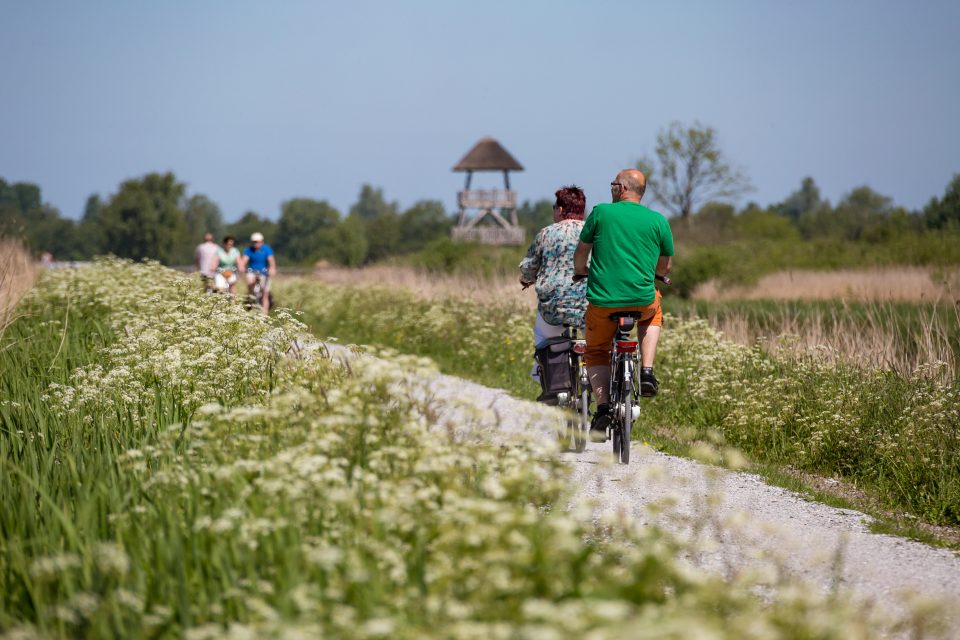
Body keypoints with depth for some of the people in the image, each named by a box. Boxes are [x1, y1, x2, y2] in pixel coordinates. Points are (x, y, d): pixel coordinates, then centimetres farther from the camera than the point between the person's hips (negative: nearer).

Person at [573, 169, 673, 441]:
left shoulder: (601, 212, 1)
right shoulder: (658, 220, 5)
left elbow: (581, 252, 10)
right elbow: (665, 267, 13)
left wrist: (579, 273, 32)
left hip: (602, 300, -1)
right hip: (642, 301, 1)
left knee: (595, 353, 21)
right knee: (653, 314, 37)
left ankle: (603, 406, 0)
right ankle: (647, 372, 18)